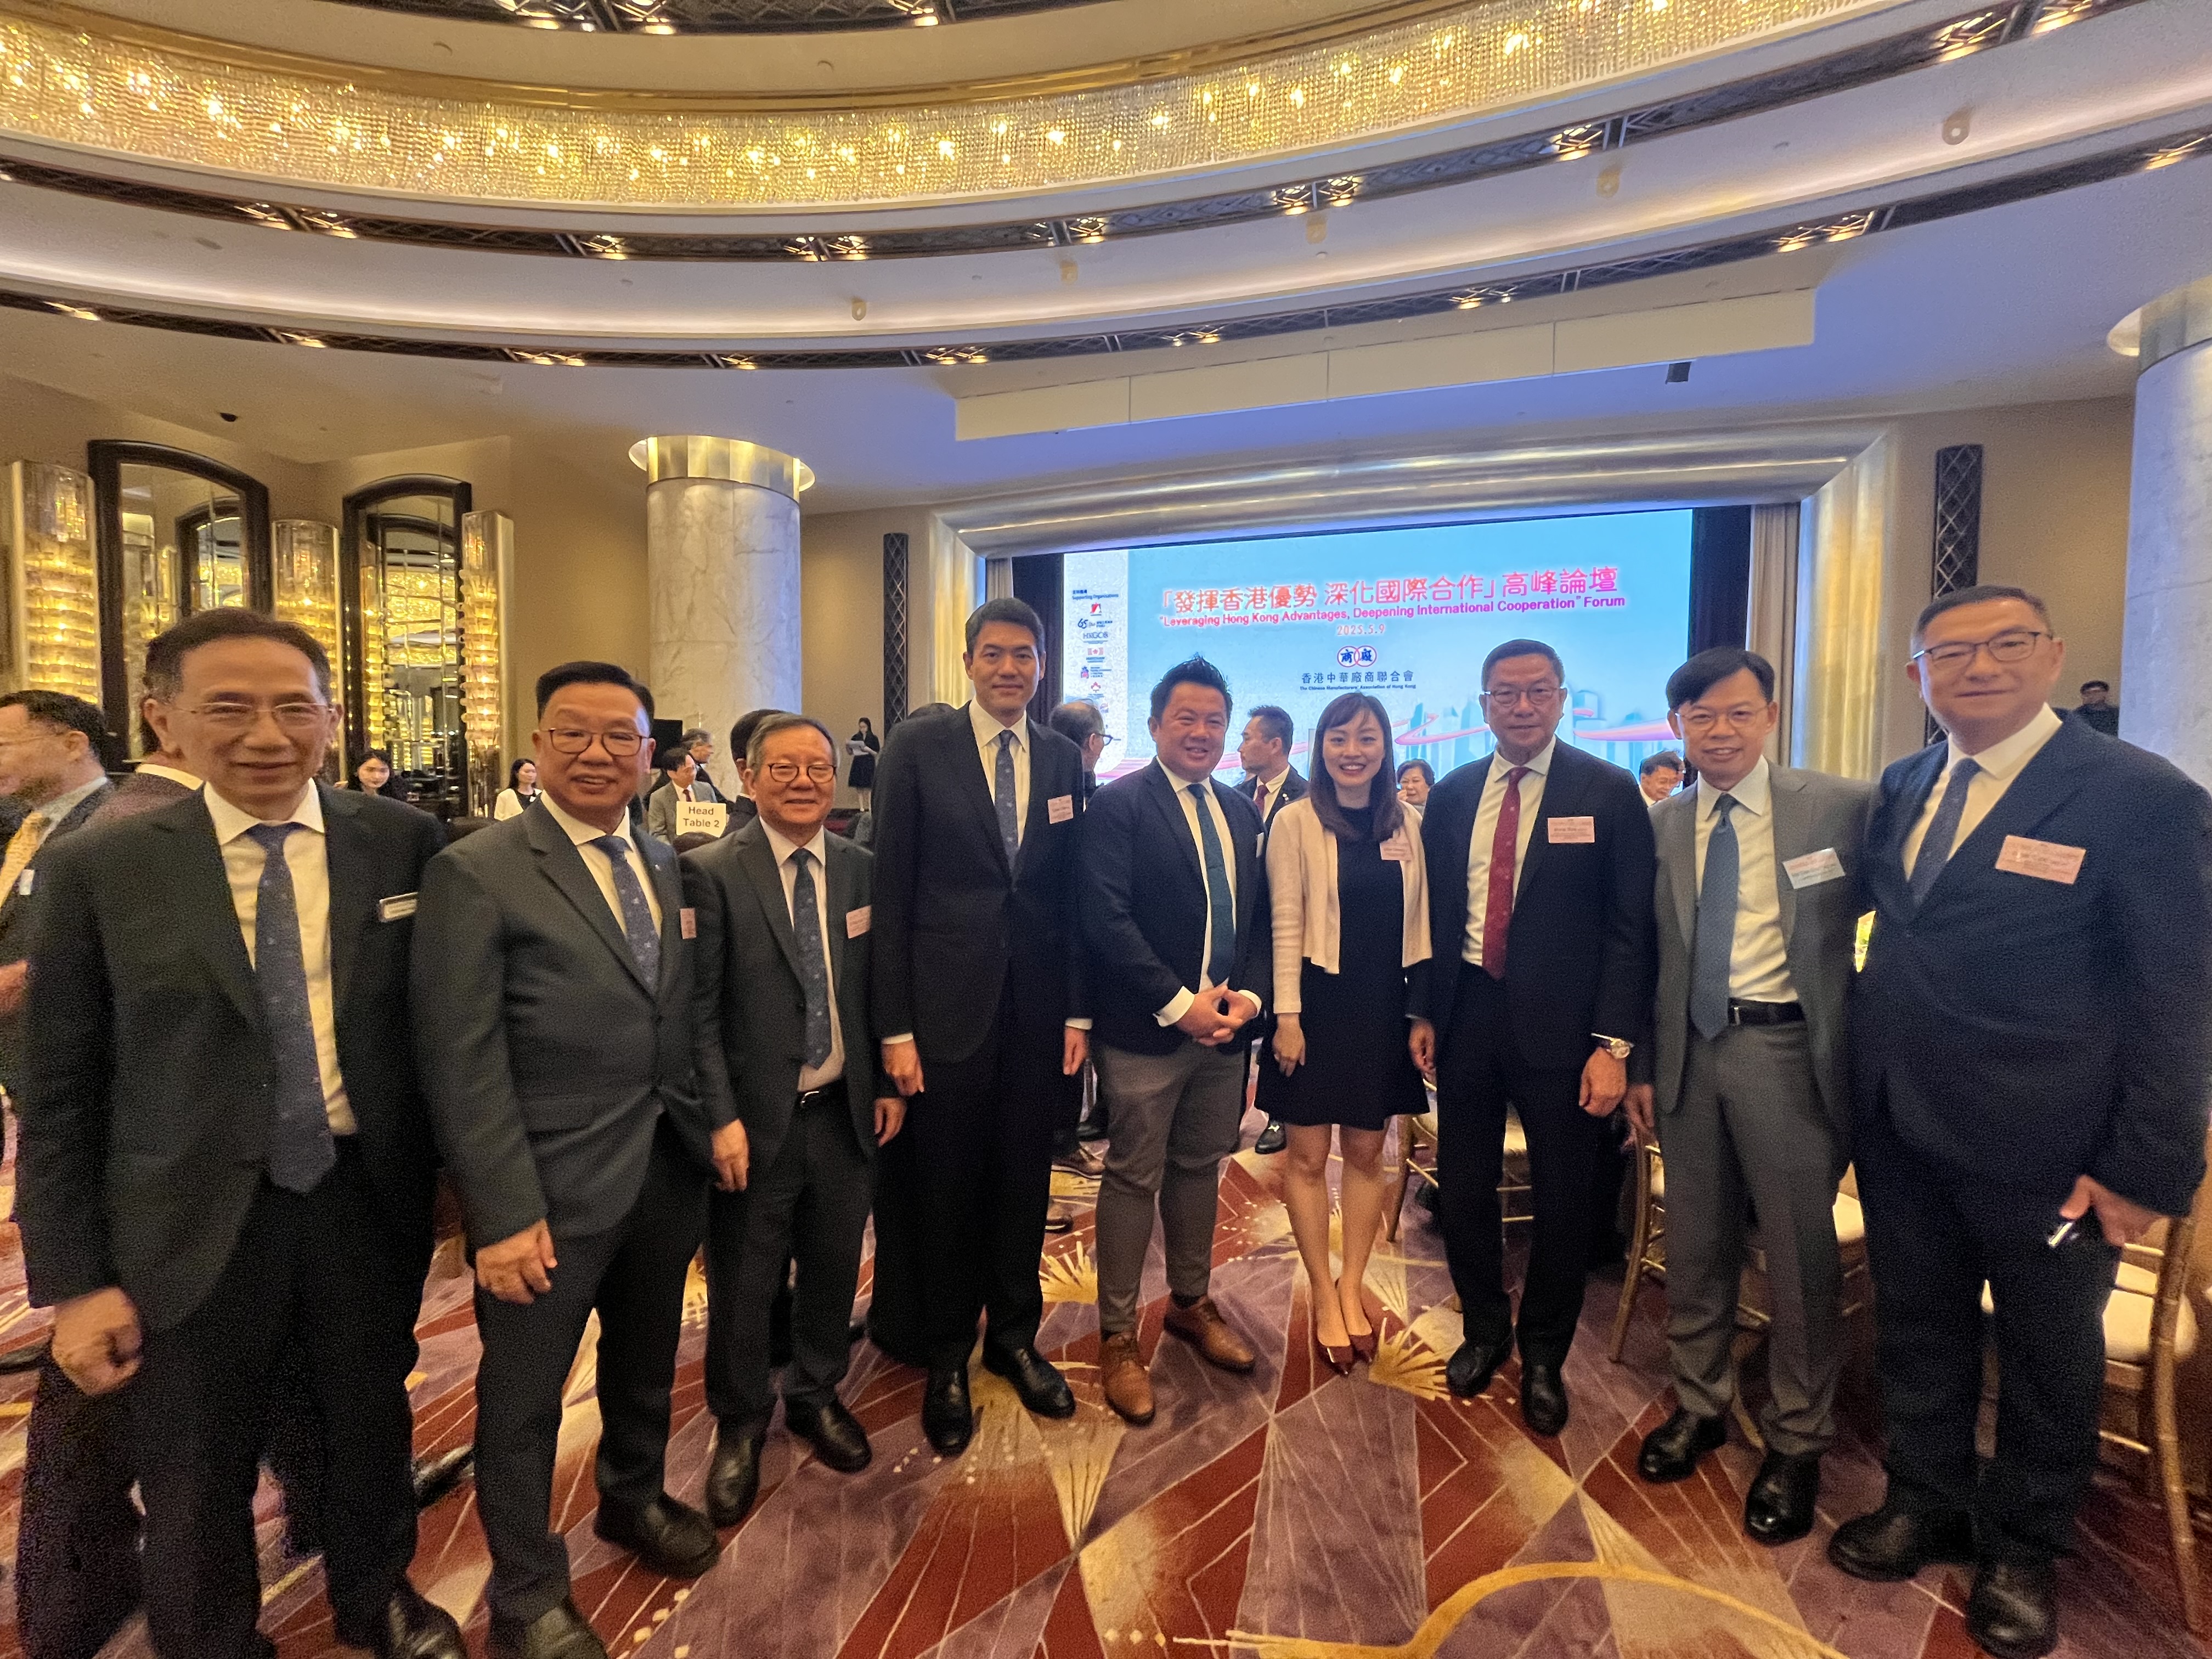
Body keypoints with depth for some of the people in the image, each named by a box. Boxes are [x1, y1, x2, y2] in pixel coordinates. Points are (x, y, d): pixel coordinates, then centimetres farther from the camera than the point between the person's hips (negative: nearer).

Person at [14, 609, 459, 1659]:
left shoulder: (403, 844, -7)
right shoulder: (96, 871, -7)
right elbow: (58, 1096, -3)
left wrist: (443, 1176, 1)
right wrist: (75, 1280, -4)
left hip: (366, 1200, 1)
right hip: (194, 1224, -1)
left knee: (372, 1427, 22)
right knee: (194, 1485, 19)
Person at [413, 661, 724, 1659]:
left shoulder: (667, 867, 5)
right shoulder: (476, 874, -13)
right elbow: (463, 1066, -16)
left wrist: (721, 1114, 3)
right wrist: (504, 1214, -17)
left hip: (669, 1174, 6)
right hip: (552, 1193, -5)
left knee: (647, 1363, 26)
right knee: (524, 1400, 15)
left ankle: (634, 1500, 52)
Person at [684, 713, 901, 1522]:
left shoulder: (862, 870, 1)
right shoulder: (712, 873, -11)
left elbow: (879, 989, 7)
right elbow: (700, 1009, -11)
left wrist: (889, 1083, 4)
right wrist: (720, 1118, -14)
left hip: (845, 1112, 4)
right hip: (756, 1119, -3)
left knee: (834, 1267, 20)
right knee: (742, 1286, 14)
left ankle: (816, 1394, 46)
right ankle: (740, 1424, 41)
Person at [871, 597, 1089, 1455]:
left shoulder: (1064, 759, 5)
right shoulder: (917, 746, -5)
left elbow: (1074, 894, 7)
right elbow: (890, 891, -7)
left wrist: (1078, 1011, 4)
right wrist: (894, 1025, -9)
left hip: (1038, 1011, 3)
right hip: (947, 1006, -3)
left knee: (1024, 1182, 16)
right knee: (945, 1187, 13)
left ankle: (1014, 1336, 40)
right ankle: (947, 1358, 36)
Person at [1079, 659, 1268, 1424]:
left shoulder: (1242, 811, 11)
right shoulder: (1118, 804, -9)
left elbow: (1259, 916, 11)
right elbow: (1106, 917, -18)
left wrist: (1247, 995, -5)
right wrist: (1178, 1005, -19)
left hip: (1224, 1025, 6)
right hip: (1145, 1031, -6)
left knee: (1200, 1168, 19)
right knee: (1135, 1178, 6)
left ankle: (1191, 1304, 39)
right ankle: (1118, 1335, 23)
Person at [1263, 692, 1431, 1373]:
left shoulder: (1409, 822, 3)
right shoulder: (1295, 821, -6)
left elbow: (1420, 921, 6)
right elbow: (1286, 924, -9)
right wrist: (1287, 1015, -12)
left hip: (1383, 1009, 3)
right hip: (1318, 1004, -3)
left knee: (1366, 1152, 13)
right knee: (1309, 1155, 7)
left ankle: (1352, 1287, 30)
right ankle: (1323, 1295, 25)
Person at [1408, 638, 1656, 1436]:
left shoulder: (1609, 792, -6)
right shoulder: (1452, 795, 5)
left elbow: (1631, 926, -7)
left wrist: (1613, 1044, -12)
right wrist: (1424, 1012, 5)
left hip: (1560, 1022, -2)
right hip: (1467, 1012, 3)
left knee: (1564, 1199, 12)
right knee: (1463, 1188, 13)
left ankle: (1543, 1356, 36)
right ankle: (1485, 1330, 39)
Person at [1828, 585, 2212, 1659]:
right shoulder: (1902, 788, 3)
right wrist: (1858, 1071, 5)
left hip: (2042, 1144, -4)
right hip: (1899, 1124, 4)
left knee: (2047, 1349, 17)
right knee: (1917, 1326, 19)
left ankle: (2020, 1548, 39)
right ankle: (1925, 1504, 40)